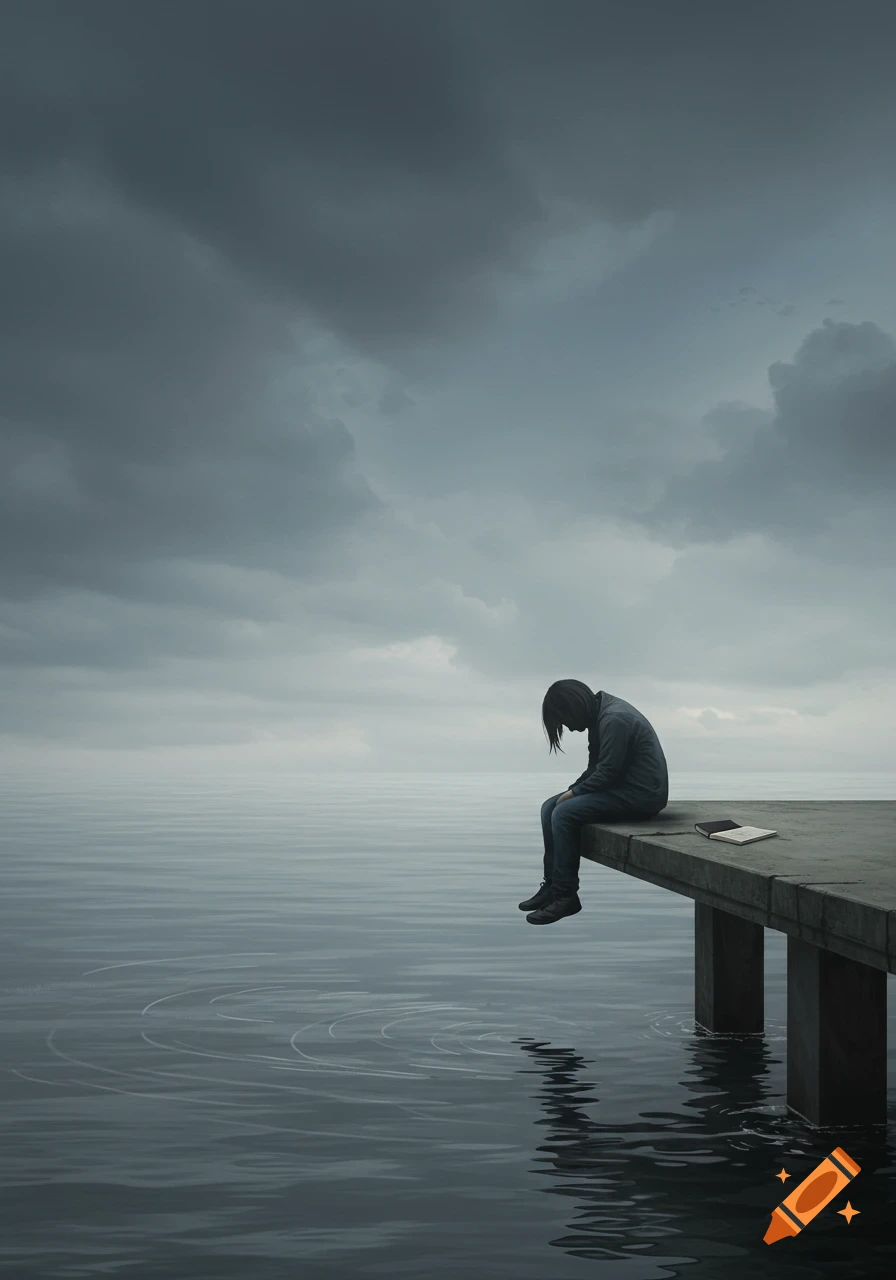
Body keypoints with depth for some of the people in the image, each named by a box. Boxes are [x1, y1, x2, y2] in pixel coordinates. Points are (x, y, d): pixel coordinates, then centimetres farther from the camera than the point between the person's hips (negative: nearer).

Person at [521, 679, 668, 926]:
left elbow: (608, 772, -22)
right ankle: (552, 885, 5)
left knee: (564, 813, -20)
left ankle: (566, 896, -12)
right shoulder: (600, 715, 10)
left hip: (641, 794, -10)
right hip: (623, 787, 10)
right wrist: (571, 790, 1)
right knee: (549, 808, 4)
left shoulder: (614, 720, -21)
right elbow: (596, 767, 14)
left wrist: (574, 792, -10)